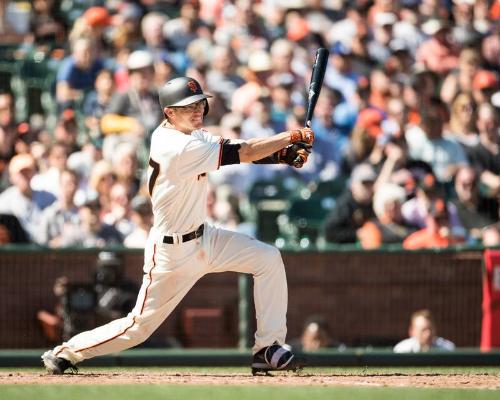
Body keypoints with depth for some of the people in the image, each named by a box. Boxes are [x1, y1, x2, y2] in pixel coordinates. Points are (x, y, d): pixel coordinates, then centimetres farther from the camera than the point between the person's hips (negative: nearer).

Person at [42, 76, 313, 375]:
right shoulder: (178, 148, -26)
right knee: (140, 326, 0)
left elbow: (238, 150, -4)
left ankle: (268, 350, -2)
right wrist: (292, 136, -18)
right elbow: (241, 154, -25)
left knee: (268, 258, -6)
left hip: (203, 238, 9)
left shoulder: (192, 135, 2)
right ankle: (67, 352, 20)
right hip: (172, 251, -9)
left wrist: (281, 153, -21)